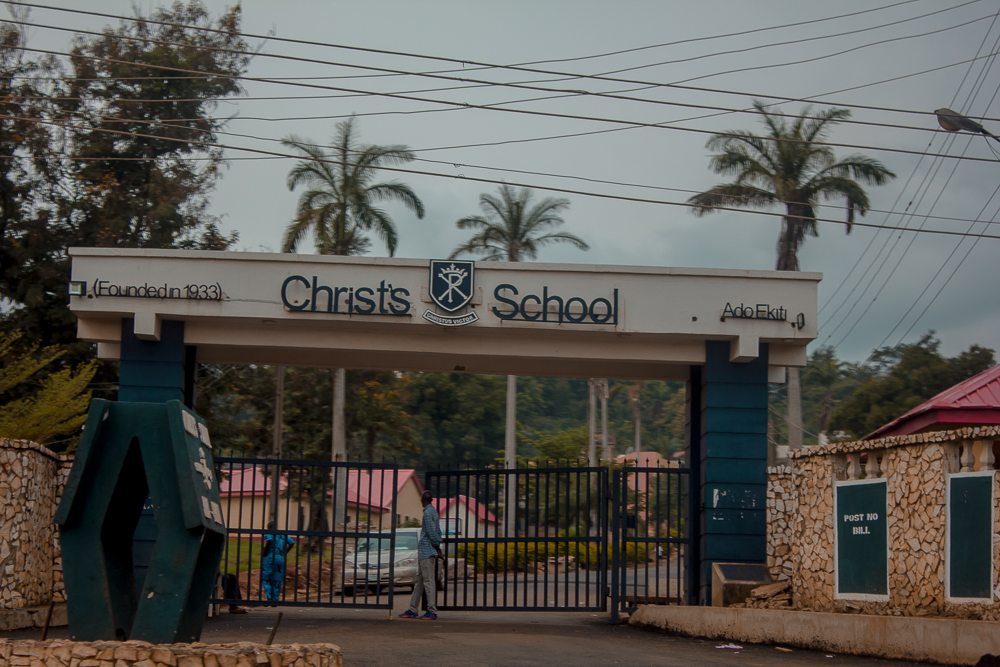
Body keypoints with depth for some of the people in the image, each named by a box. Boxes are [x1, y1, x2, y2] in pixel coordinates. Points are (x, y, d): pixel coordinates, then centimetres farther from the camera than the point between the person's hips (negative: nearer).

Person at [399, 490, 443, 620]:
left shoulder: (428, 513, -14)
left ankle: (432, 611, -8)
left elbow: (432, 532, -17)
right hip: (424, 552, 10)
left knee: (428, 581, -8)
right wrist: (438, 549, 17)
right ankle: (413, 609, 16)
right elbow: (437, 532, 19)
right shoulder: (433, 511, 17)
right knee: (419, 581, 12)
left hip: (426, 551, -10)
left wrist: (438, 549, -9)